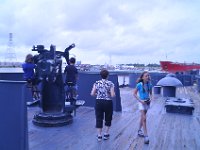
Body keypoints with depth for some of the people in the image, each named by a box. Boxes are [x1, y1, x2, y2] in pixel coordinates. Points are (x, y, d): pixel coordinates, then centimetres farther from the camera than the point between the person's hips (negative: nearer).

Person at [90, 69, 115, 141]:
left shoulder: (96, 83, -1)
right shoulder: (110, 83, -8)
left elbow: (92, 94, -4)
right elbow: (112, 95, -14)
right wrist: (110, 94, 8)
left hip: (99, 102, 2)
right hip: (108, 103, -1)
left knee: (99, 118, 10)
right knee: (108, 118, 17)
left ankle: (99, 135, 14)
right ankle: (106, 134, 25)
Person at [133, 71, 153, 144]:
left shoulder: (149, 84, -1)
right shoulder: (139, 84, -14)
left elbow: (150, 93, 12)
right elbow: (134, 93, -8)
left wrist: (150, 98, -7)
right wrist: (140, 100, -16)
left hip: (147, 102, 5)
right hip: (142, 102, -5)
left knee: (142, 117, 19)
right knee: (144, 118, -10)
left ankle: (139, 131, 37)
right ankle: (146, 136, -7)